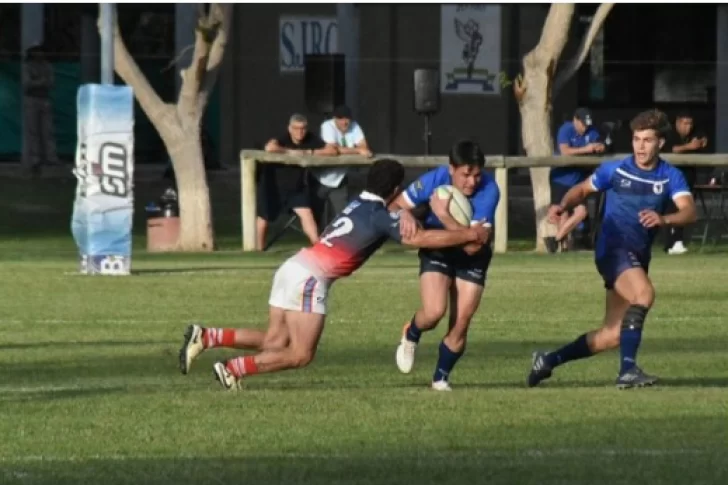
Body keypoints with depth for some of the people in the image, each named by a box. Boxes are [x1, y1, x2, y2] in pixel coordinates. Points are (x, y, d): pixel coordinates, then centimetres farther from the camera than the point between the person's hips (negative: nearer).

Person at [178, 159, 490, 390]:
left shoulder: (360, 203, 15)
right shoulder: (381, 217, -8)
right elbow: (422, 239, -9)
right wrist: (469, 235, -1)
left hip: (293, 267, 8)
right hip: (310, 278, -8)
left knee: (274, 342, 12)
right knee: (301, 355, -2)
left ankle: (206, 337, -1)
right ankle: (233, 370, -8)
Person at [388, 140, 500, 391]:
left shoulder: (489, 191, -30)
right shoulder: (434, 181, -25)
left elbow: (473, 244, -35)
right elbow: (398, 205, -8)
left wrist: (444, 216, -41)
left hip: (471, 259, 0)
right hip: (436, 250, 0)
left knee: (460, 324, -4)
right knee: (434, 311, -22)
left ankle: (441, 378, 20)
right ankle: (410, 336, 14)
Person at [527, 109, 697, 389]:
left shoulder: (670, 177, -1)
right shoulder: (616, 170, -2)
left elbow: (689, 211, -17)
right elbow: (583, 189, 14)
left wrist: (664, 219, -38)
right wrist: (563, 206, -6)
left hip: (638, 258, 4)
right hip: (613, 249, -4)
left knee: (611, 337, 6)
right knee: (644, 293, -33)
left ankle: (549, 361, 22)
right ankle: (627, 371, -34)